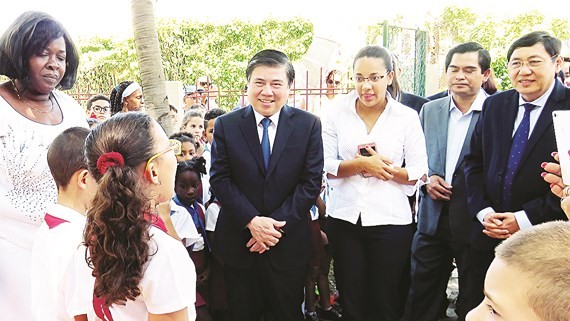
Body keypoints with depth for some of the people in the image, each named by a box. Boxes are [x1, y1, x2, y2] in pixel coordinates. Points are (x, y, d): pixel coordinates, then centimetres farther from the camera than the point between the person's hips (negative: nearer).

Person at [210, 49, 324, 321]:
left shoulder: (308, 125, -3)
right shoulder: (226, 125, -1)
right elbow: (219, 179, -4)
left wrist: (277, 224, -13)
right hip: (238, 242, 1)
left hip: (289, 243, 0)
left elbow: (311, 182, -6)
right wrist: (252, 221, -15)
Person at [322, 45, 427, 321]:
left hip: (389, 220, -1)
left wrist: (386, 169, -18)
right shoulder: (337, 114, 1)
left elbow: (419, 173, -3)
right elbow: (324, 166, -2)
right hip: (344, 218, 1)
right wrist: (361, 164, -16)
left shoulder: (407, 117, -1)